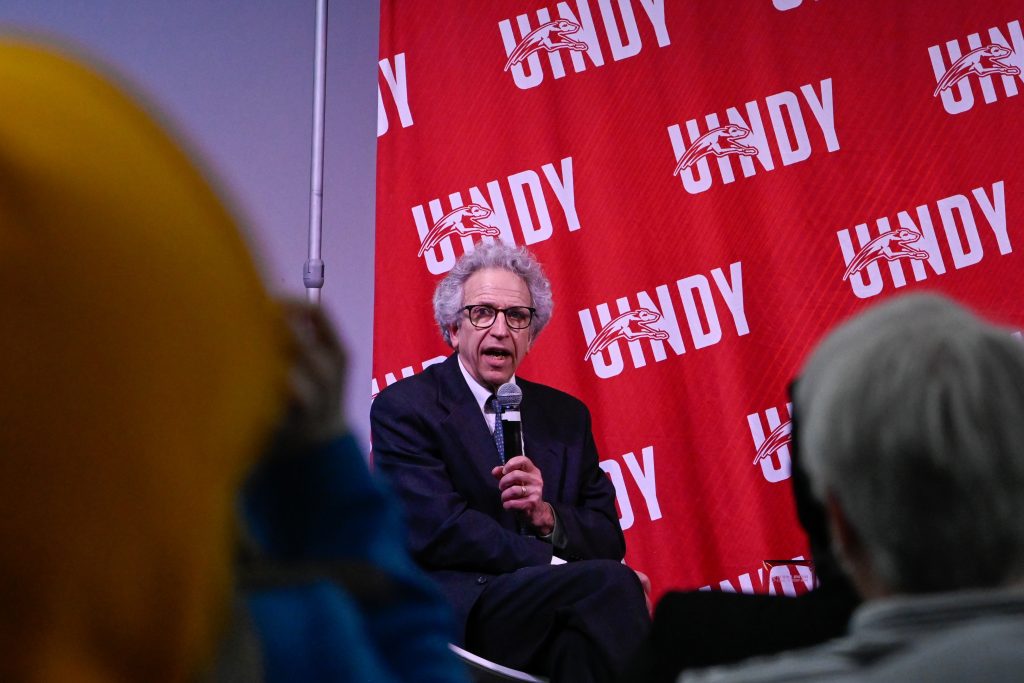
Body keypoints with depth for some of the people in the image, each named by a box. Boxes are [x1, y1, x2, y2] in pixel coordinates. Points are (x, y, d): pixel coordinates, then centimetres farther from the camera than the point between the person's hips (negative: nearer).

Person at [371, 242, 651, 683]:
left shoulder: (566, 416, 18)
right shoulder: (403, 408, 2)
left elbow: (609, 540, 14)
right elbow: (438, 530, -10)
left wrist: (547, 516, -7)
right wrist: (556, 564, -16)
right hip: (456, 610, -4)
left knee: (581, 644, -32)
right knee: (609, 582, -27)